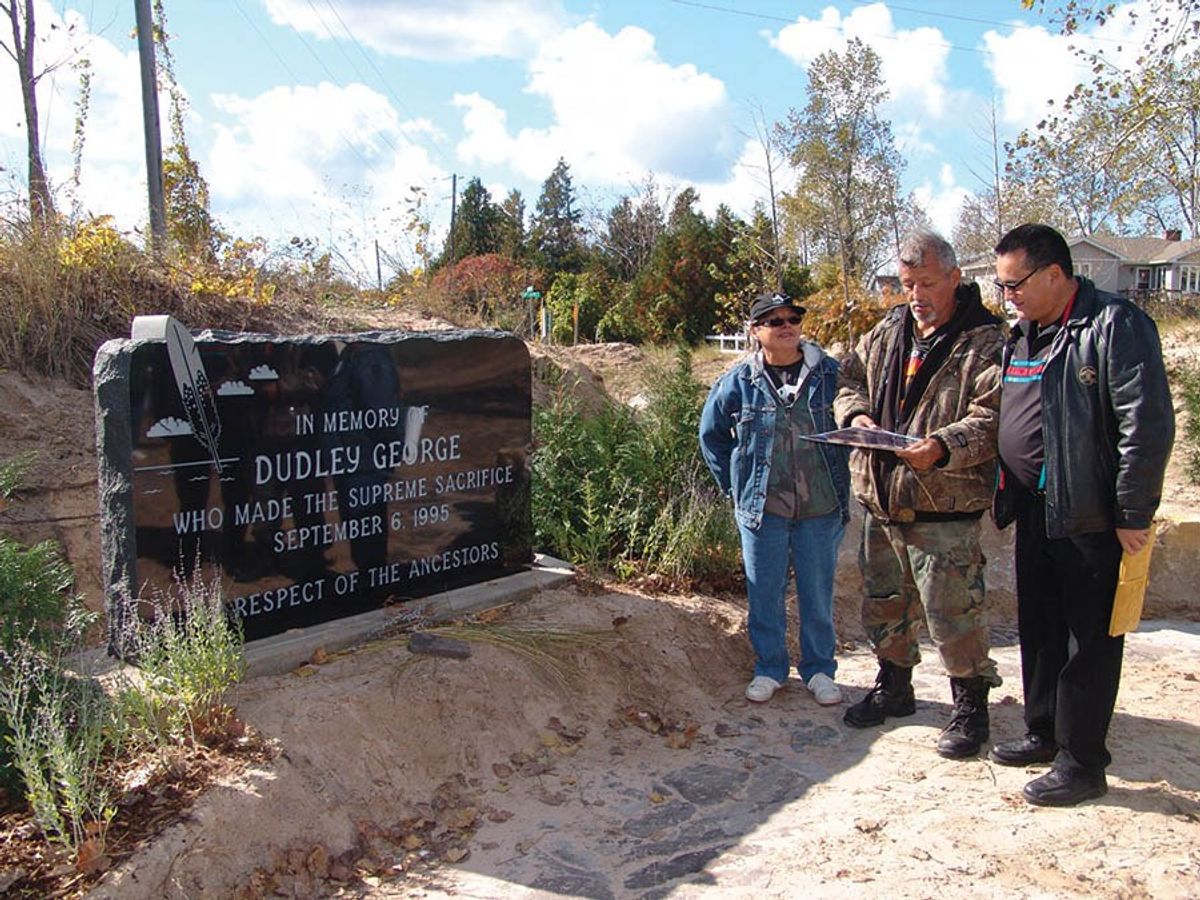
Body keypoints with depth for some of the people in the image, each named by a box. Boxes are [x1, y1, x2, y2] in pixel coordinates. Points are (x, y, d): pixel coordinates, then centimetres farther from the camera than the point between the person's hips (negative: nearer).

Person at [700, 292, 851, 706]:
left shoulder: (831, 373, -2)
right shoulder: (738, 381, -1)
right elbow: (711, 434, 12)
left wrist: (841, 479, 5)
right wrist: (734, 483, 8)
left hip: (822, 508, 0)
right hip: (762, 510, 0)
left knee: (818, 594, 11)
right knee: (765, 594, 10)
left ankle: (819, 668, 28)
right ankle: (769, 668, 27)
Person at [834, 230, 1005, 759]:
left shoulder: (984, 343, -8)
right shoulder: (885, 332, 11)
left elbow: (993, 418, -15)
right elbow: (850, 378, 19)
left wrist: (944, 447, -30)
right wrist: (856, 414, -2)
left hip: (945, 509, -6)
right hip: (881, 501, 7)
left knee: (953, 613, 0)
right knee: (883, 603, 19)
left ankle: (970, 705, 21)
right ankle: (893, 686, 38)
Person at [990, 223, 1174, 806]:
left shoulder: (1117, 325, -14)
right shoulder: (1022, 336, 12)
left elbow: (1148, 425, -18)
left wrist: (1133, 516, -18)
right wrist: (1006, 496, 17)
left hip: (1092, 518, -8)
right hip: (1034, 512, 8)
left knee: (1090, 640, 2)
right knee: (1038, 628, 18)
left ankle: (1082, 763, 14)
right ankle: (1045, 732, 34)